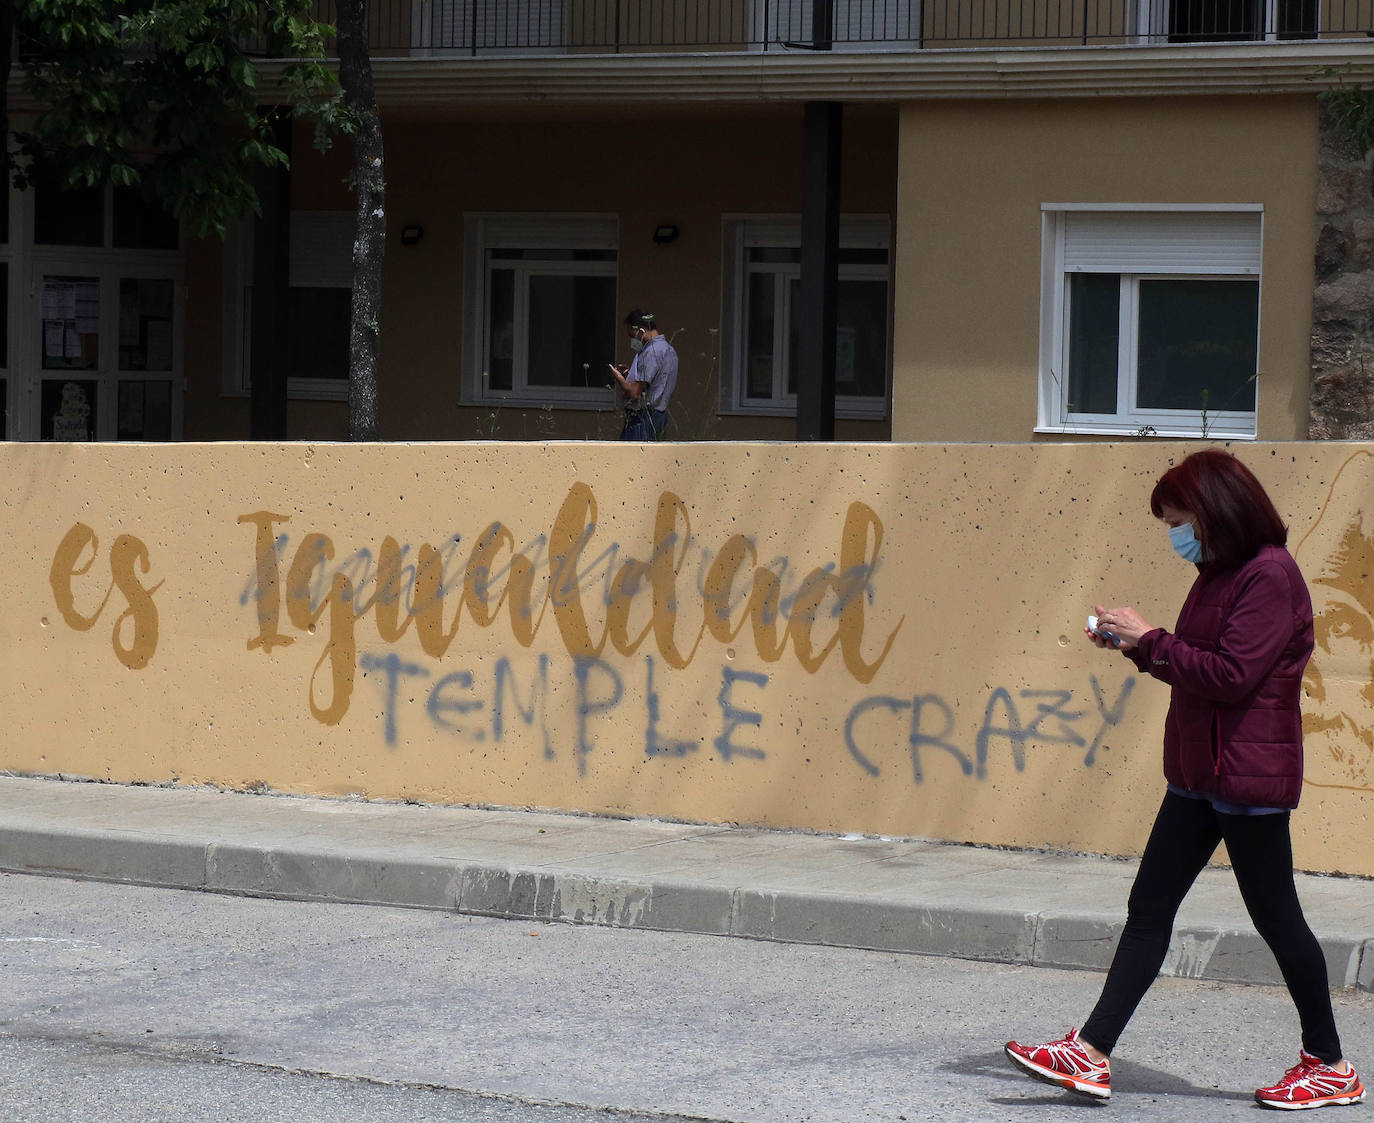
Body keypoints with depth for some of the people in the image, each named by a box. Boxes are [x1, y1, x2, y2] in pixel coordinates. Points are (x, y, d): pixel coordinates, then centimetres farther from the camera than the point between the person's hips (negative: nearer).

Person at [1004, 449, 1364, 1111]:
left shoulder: (1270, 576, -16)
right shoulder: (1218, 575, 13)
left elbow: (1232, 676, -23)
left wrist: (1151, 640, -15)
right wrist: (1137, 647, 5)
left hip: (1250, 779, -10)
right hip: (1198, 776, 10)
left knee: (1276, 918, 1)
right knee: (1148, 908, 4)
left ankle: (1330, 1066, 14)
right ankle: (1089, 1055, 3)